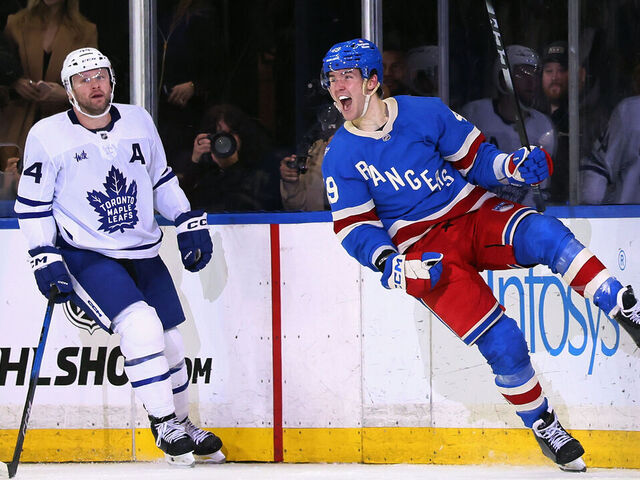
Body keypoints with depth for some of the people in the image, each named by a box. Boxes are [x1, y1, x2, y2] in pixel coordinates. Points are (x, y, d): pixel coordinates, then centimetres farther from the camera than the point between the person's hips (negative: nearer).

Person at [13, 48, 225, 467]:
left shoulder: (138, 121, 3)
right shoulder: (47, 136, -9)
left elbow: (162, 180, 17)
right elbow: (32, 205, -4)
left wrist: (189, 223, 10)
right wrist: (46, 259, -11)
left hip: (144, 254, 5)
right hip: (86, 257, -5)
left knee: (170, 344, 9)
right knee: (140, 324, -26)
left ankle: (182, 426, 32)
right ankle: (164, 425, -14)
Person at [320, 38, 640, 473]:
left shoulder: (425, 113, -1)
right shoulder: (341, 157, -3)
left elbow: (476, 159, 7)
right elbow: (354, 227, -3)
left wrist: (512, 166, -14)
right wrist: (391, 265, -21)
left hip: (473, 215, 2)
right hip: (425, 252, -1)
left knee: (542, 234, -31)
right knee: (501, 342, -17)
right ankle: (543, 425, 2)